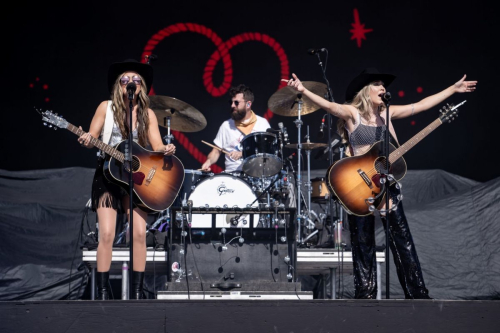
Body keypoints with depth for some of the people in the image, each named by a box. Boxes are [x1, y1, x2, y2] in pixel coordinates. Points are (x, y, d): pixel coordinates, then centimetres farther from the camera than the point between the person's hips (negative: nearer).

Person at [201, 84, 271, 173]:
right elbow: (216, 150, 15)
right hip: (231, 174, 2)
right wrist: (209, 161, -7)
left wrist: (243, 154, -16)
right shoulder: (226, 125, 11)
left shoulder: (262, 123, 5)